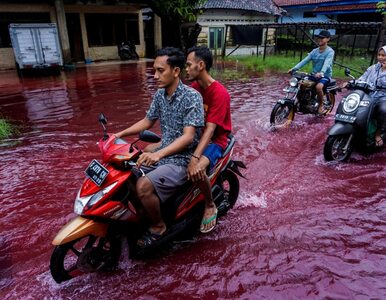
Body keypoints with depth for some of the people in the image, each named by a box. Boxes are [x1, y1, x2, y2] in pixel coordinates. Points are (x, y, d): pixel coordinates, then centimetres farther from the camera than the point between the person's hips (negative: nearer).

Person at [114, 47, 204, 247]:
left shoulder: (192, 97, -18)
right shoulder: (160, 94, 5)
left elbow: (188, 137, -26)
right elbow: (147, 121, 16)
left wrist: (158, 154, -38)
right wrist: (119, 134, 4)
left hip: (182, 159, -8)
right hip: (162, 153, 8)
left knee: (143, 186, -26)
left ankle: (158, 226, 2)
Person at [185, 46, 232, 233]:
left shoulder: (220, 93, -20)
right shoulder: (193, 88, 4)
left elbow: (210, 129, -29)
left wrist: (194, 158, -39)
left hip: (214, 140, -7)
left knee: (197, 170, -36)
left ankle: (210, 206, -6)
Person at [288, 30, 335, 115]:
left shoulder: (330, 51, -8)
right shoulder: (314, 51, 10)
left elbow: (327, 63, -26)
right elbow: (305, 60, -2)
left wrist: (321, 72, -46)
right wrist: (294, 68, -18)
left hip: (325, 76, -6)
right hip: (314, 75, 6)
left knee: (318, 87, -35)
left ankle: (321, 105, -10)